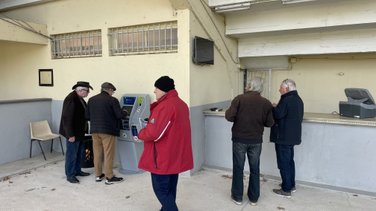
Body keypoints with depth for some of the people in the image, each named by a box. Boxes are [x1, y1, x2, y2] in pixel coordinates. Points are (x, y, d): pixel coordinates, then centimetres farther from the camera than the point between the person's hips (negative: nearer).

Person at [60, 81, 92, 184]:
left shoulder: (79, 98, 7)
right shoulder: (71, 99, -22)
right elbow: (67, 118, -24)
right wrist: (70, 135, -23)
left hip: (79, 131, 9)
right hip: (73, 132, -9)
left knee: (79, 152, 18)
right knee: (72, 154, 2)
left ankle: (77, 170, 32)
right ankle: (70, 175, 15)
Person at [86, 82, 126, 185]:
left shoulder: (91, 99, 7)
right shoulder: (112, 100, -10)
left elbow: (87, 116, 9)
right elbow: (120, 115, -12)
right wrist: (124, 113, 9)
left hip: (95, 130, 6)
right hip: (108, 130, -5)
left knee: (97, 153, 14)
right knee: (108, 154, 2)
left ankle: (98, 175, 24)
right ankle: (109, 177, 9)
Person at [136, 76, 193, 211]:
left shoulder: (165, 106, -22)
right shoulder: (181, 104, 10)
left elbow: (153, 133, -24)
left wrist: (140, 135, -5)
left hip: (163, 158, -9)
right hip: (176, 156, 9)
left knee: (161, 189, 3)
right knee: (169, 189, 19)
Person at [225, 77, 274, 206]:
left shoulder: (239, 98, -12)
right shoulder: (266, 103, -4)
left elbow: (229, 117, -16)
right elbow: (270, 123, 0)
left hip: (239, 139, -2)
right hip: (256, 140, 2)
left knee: (238, 168, 11)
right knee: (255, 169, 15)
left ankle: (237, 197, 21)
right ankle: (253, 198, 25)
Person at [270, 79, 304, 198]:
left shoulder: (286, 99, -20)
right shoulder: (298, 99, 11)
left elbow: (278, 115, -24)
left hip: (283, 137, -10)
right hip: (292, 136, 10)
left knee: (284, 163, -1)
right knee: (289, 161, 20)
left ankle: (286, 190, 7)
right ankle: (291, 185, 32)